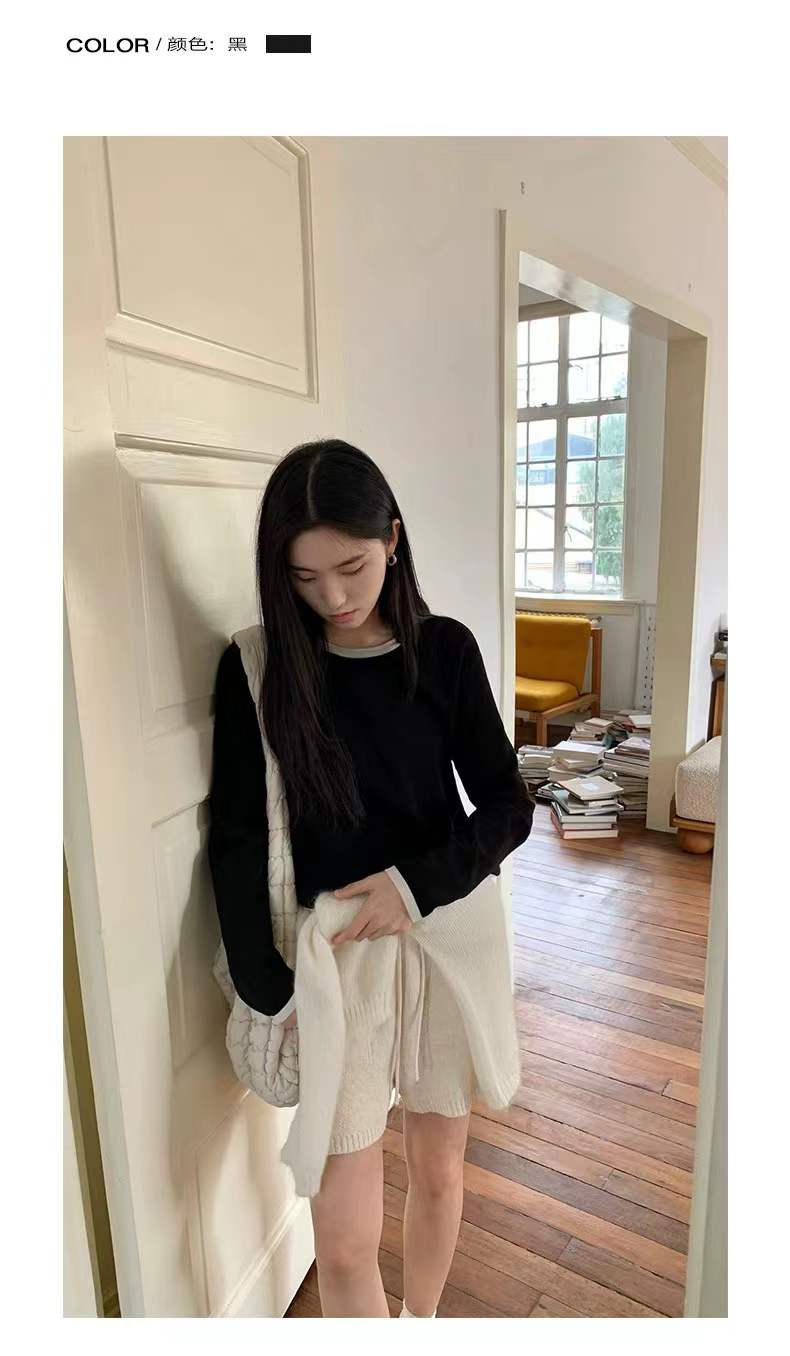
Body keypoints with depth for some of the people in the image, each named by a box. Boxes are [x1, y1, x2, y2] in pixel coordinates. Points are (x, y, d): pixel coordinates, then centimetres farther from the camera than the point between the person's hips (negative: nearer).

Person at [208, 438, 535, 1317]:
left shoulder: (444, 651, -6)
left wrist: (421, 880, -18)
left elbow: (508, 805, -4)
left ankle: (423, 1323, 52)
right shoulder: (257, 668, -10)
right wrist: (268, 989, -12)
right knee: (344, 1239, 5)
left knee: (439, 1169, 22)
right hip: (329, 959, -2)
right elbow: (236, 841, -8)